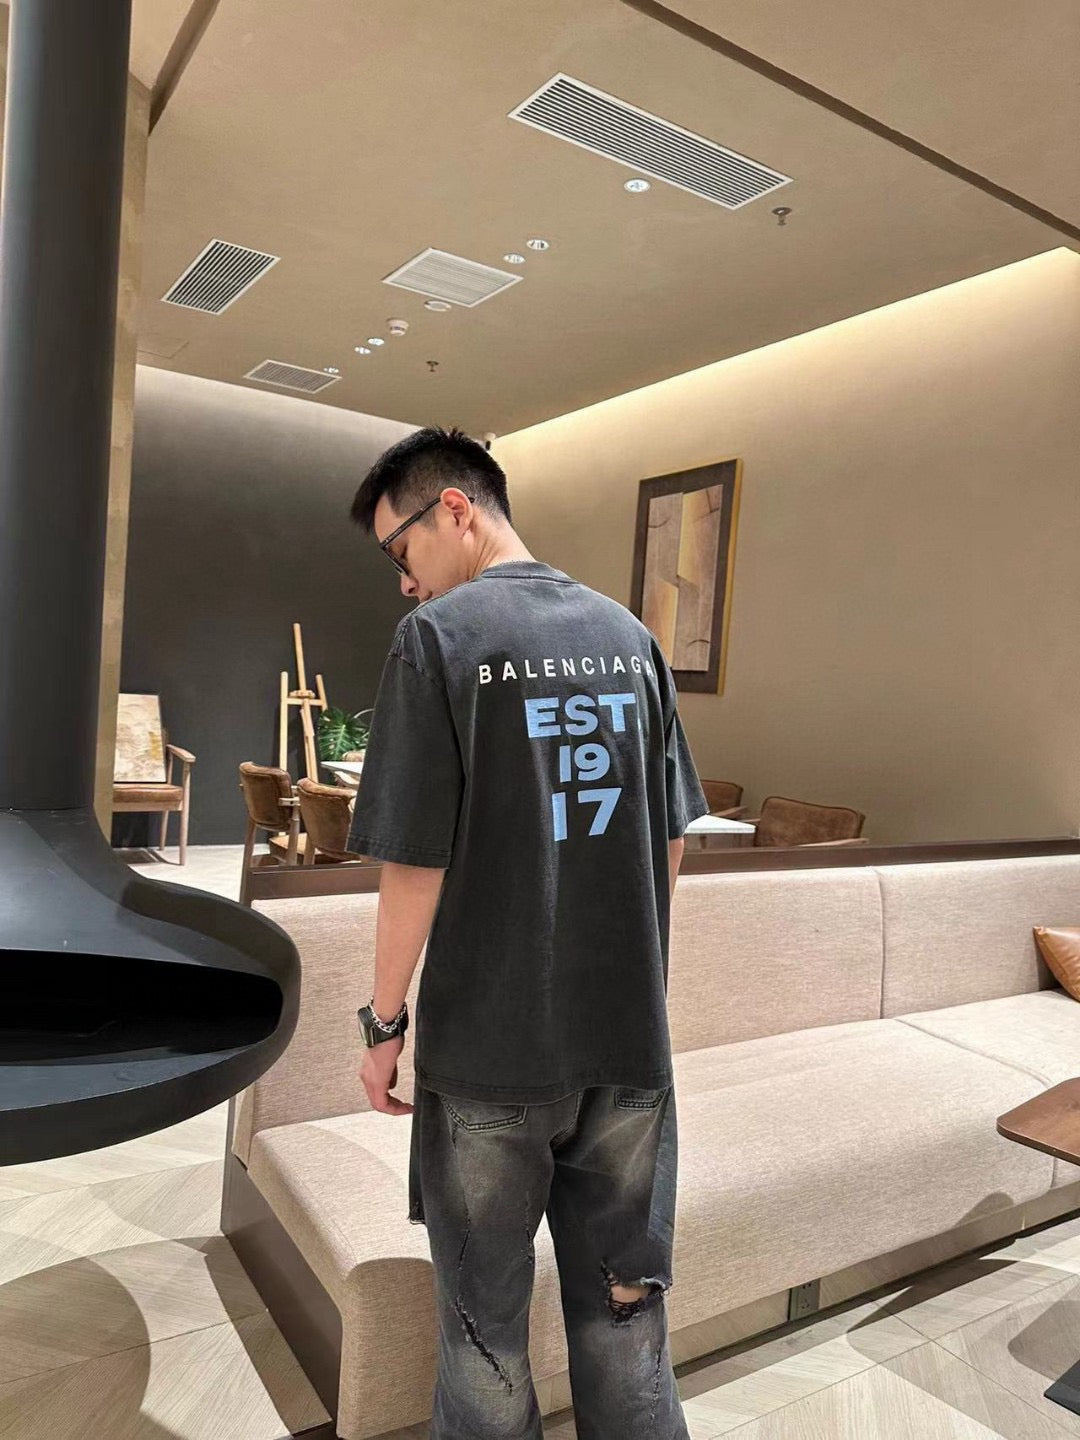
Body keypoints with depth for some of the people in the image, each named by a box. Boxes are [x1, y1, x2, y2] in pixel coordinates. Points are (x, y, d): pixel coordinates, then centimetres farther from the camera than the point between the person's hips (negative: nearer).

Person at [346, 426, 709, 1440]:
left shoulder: (439, 636, -13)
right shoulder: (628, 634, 3)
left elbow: (414, 866, -15)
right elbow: (671, 844, 7)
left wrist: (383, 1022, -2)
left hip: (488, 1048, -4)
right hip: (630, 1042, 5)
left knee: (483, 1318, 18)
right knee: (625, 1311, 20)